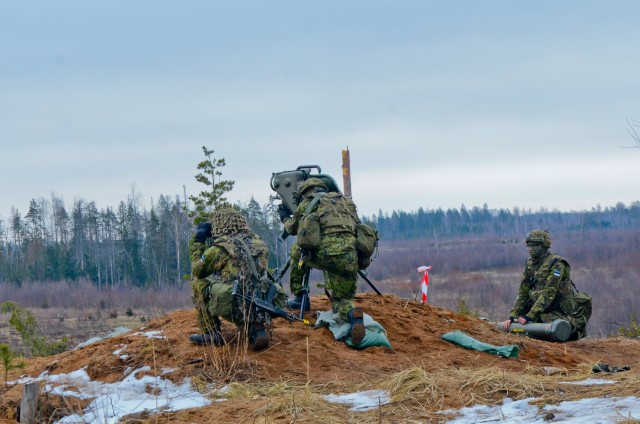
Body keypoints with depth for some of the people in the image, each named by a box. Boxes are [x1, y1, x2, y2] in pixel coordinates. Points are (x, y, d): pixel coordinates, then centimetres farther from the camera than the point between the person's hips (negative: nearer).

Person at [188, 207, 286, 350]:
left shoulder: (219, 248, -6)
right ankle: (255, 328, 13)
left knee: (199, 283, 12)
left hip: (233, 309, -5)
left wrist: (198, 241, 19)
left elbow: (197, 270, 8)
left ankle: (211, 334, 10)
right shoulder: (258, 243, 10)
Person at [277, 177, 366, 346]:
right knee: (340, 299, 17)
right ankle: (351, 313, -19)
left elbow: (292, 228, 37)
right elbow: (357, 224, 36)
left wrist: (285, 217, 61)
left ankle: (299, 297, 26)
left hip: (324, 254, -3)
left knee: (296, 249, 29)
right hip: (350, 258, 3)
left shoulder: (307, 204, 21)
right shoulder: (347, 202, 29)